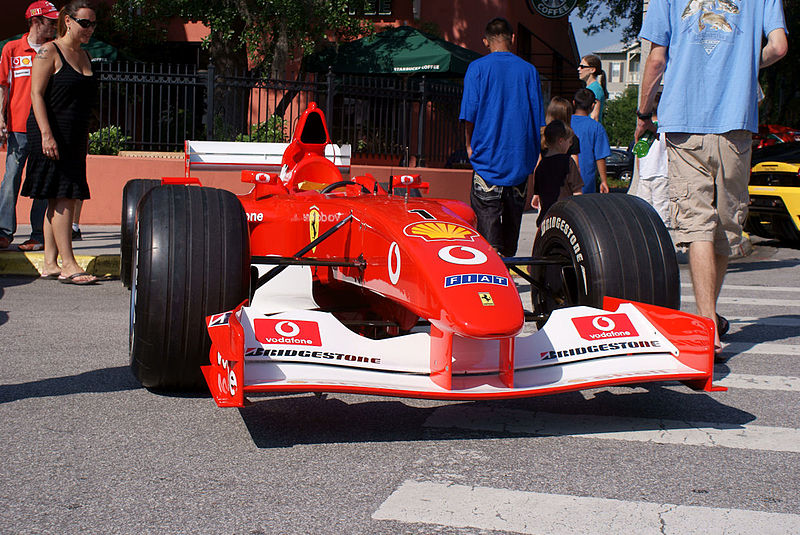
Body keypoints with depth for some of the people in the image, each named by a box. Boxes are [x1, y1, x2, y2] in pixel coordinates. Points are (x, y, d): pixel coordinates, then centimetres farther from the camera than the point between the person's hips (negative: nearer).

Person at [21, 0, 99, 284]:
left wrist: (85, 138, 20)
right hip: (51, 135, -8)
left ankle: (50, 264, 10)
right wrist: (47, 134, -20)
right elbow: (37, 94, -11)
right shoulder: (49, 52, -5)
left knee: (62, 201, 6)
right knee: (62, 198, -11)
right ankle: (68, 265, -12)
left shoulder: (84, 56, 18)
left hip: (75, 137, 8)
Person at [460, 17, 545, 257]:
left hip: (488, 157, -3)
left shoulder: (477, 68, -4)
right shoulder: (529, 70, 4)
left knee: (487, 218, -5)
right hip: (521, 160, 3)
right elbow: (538, 118, 7)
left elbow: (469, 114, -6)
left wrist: (470, 145, 9)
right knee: (512, 217, 14)